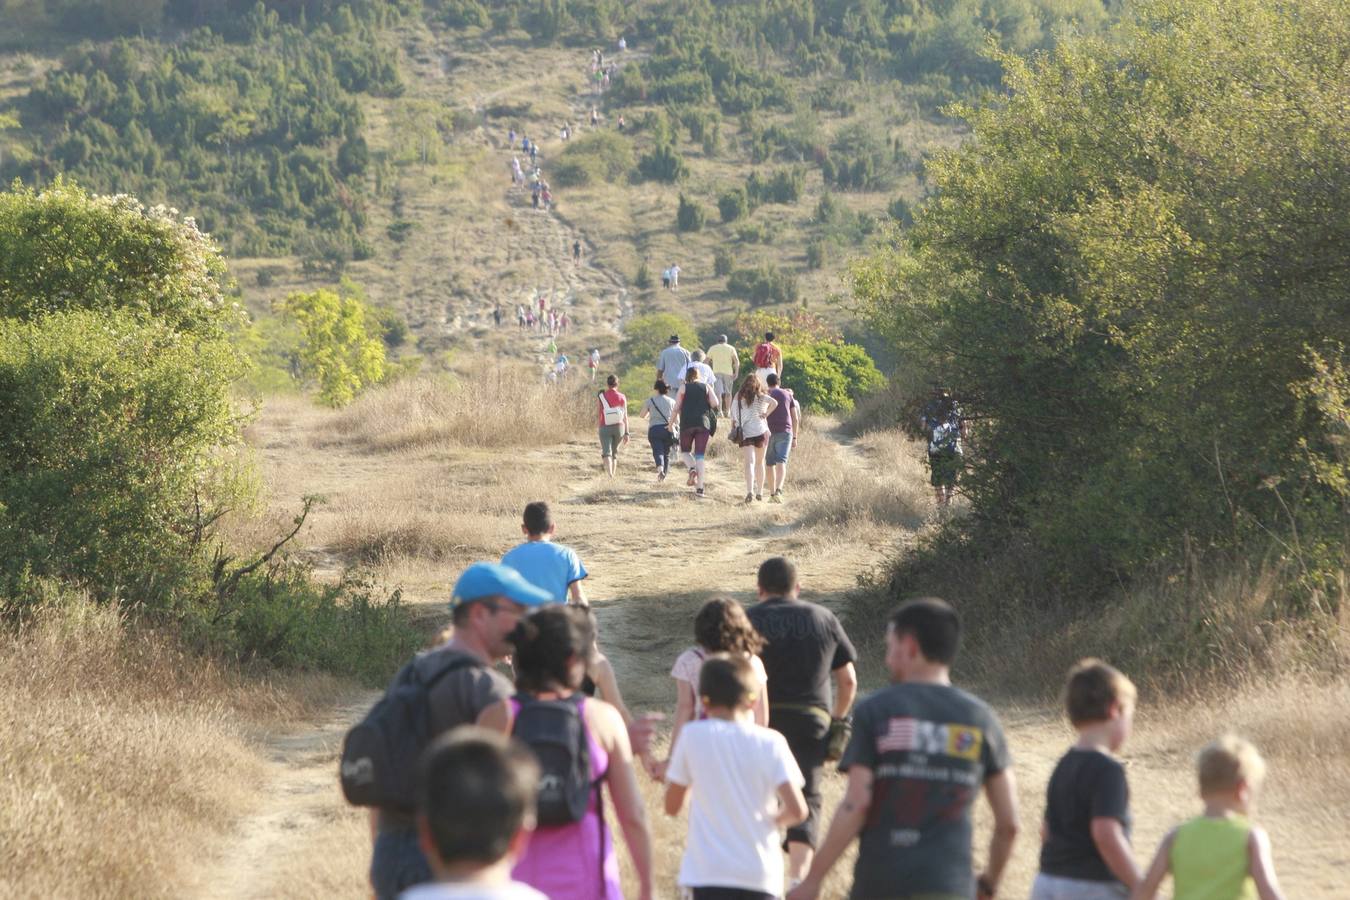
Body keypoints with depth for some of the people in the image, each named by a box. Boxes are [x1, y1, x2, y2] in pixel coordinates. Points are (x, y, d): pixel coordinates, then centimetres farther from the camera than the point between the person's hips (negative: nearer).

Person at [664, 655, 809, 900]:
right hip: (761, 873, 1)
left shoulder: (693, 735, -3)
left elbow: (672, 806, 4)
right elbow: (797, 810, -8)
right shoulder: (771, 742, -2)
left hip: (709, 873, -1)